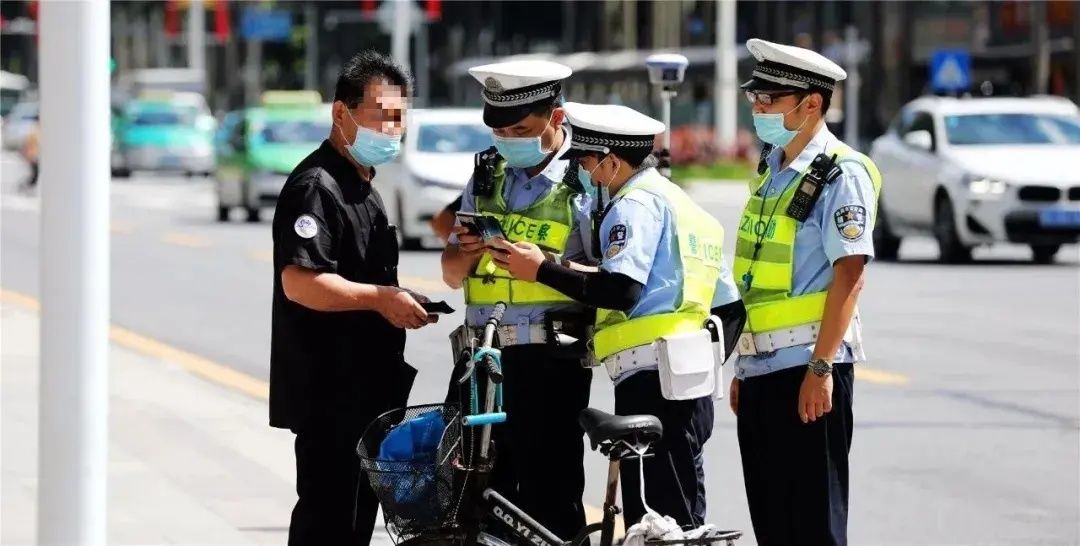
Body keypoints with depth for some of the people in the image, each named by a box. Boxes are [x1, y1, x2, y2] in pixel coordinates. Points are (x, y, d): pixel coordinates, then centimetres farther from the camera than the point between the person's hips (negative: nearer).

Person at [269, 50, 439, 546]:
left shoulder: (362, 185, 20)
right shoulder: (316, 186, -14)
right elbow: (300, 282, -26)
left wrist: (400, 303, 12)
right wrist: (380, 298, -24)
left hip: (364, 388, 10)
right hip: (327, 391, -10)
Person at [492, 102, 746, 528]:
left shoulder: (636, 204, -6)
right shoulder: (683, 204, 23)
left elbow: (621, 291, -21)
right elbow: (730, 309, 21)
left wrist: (541, 269, -14)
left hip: (651, 381, -10)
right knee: (683, 520, 12)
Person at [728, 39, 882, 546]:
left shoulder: (840, 174, -10)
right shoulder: (771, 171, 15)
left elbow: (849, 276, -17)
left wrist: (821, 367, -23)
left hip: (807, 369, -9)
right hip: (761, 369, 9)